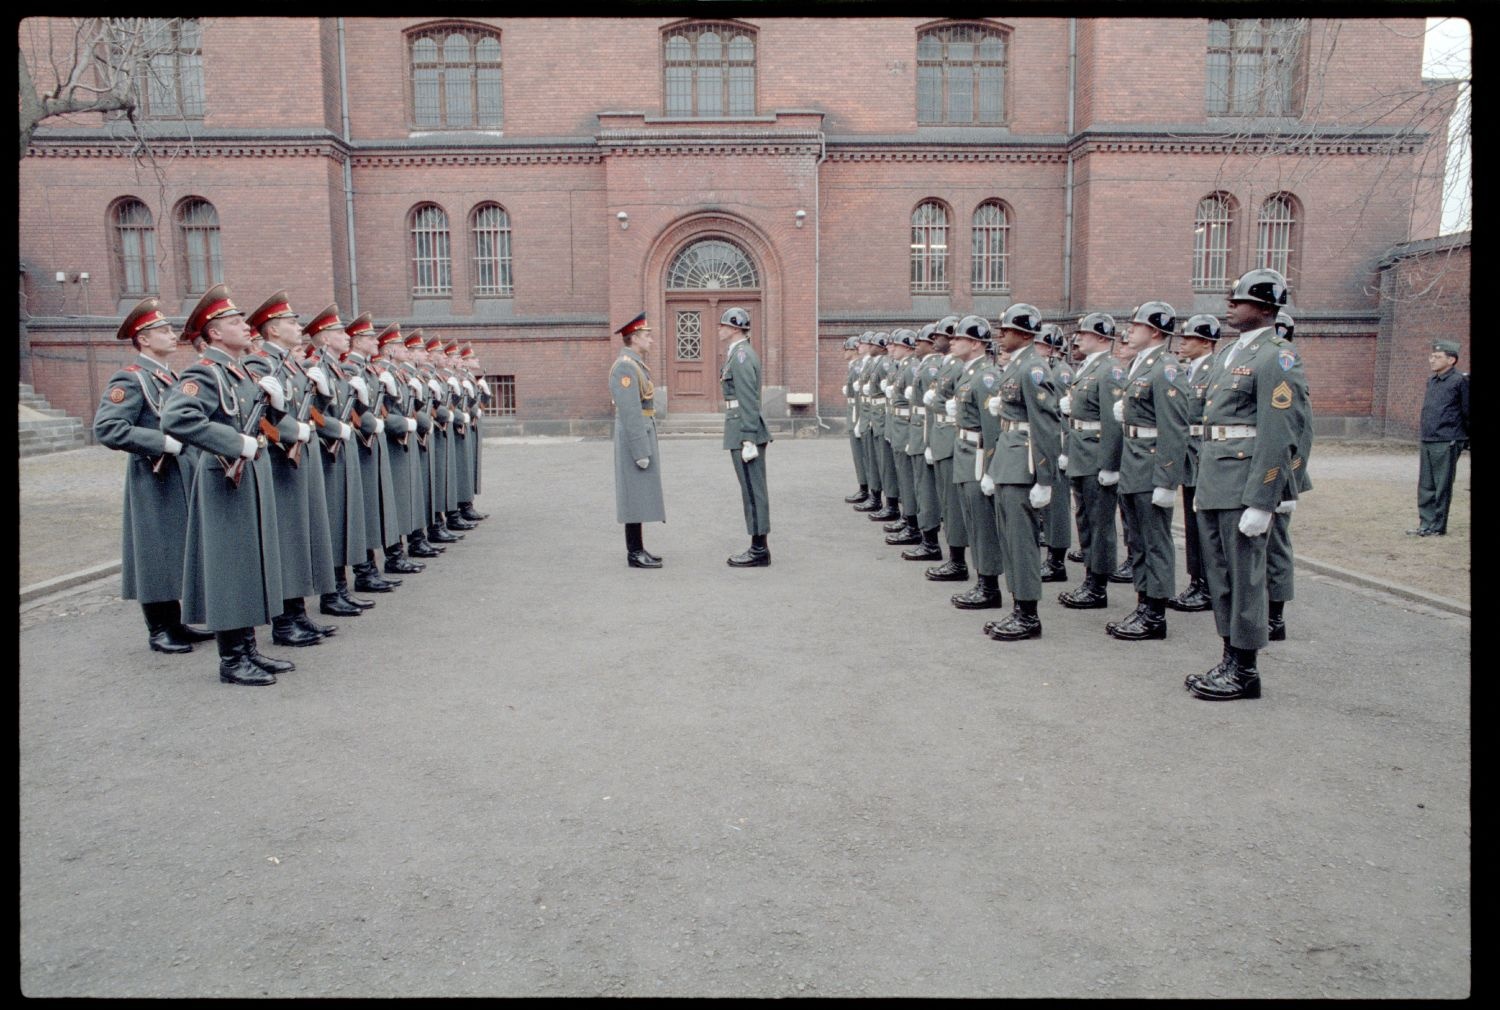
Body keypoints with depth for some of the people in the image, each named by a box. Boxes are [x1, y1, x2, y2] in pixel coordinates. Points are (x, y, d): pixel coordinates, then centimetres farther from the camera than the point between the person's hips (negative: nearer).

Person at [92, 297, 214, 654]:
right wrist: (162, 443, -24)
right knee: (157, 556, 0)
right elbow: (106, 429, -22)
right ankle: (159, 631, 11)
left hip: (184, 477, 8)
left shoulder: (171, 377, 15)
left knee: (179, 554, 14)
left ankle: (175, 623, 24)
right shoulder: (130, 380, -11)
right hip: (156, 482, -8)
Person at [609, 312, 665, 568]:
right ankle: (635, 553, -1)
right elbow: (630, 414, -22)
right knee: (636, 495, -6)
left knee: (640, 495, 12)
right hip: (635, 440, -10)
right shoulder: (625, 367, -17)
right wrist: (640, 452, -22)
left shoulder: (636, 365, 16)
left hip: (643, 436, 10)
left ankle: (637, 549, 17)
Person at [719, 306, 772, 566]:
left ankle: (759, 551, 0)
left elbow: (749, 401, -20)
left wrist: (748, 440, -22)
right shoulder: (744, 353, 17)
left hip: (744, 432, -10)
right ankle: (759, 548, 17)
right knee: (754, 490, 11)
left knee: (752, 490, -5)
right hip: (745, 431, 10)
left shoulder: (741, 355, -15)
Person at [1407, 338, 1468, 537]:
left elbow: (1467, 413, -7)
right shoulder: (1431, 380, 14)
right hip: (1427, 442, 7)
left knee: (1442, 487, 0)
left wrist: (1464, 439, -3)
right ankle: (1426, 525, 17)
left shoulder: (1460, 381, -9)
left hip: (1447, 444, -7)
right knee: (1425, 487, 10)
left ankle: (1438, 527, 7)